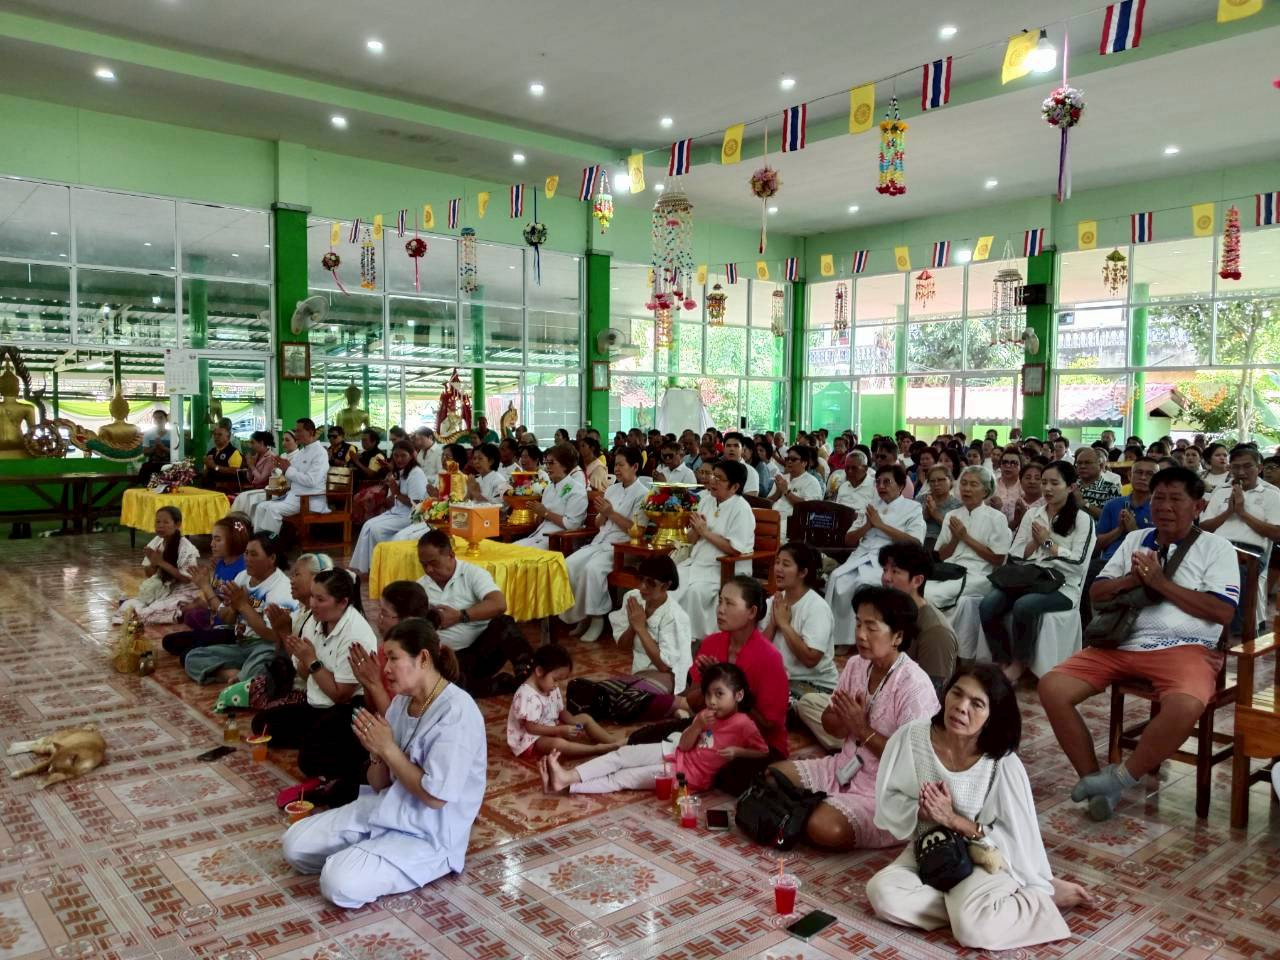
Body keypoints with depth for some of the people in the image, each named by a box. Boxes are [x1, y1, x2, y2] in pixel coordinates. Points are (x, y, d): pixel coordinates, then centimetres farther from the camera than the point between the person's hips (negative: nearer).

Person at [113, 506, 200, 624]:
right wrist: (154, 564, -20)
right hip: (163, 589, 6)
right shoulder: (156, 542, -3)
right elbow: (149, 574, 4)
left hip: (182, 593, -6)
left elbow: (187, 578, -22)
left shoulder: (187, 549, -19)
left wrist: (162, 562, -26)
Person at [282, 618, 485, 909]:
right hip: (383, 810, 8)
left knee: (340, 885, -22)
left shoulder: (456, 712, -23)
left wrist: (388, 748, -19)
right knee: (295, 844, 2)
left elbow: (435, 796, -25)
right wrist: (377, 753, -15)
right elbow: (379, 784, 7)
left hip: (427, 835, -8)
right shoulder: (402, 700, 2)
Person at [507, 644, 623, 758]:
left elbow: (561, 712, 11)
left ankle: (614, 741, -7)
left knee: (585, 718, 5)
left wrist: (575, 723, -9)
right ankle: (598, 749, -34)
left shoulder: (552, 689, 2)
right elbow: (531, 728, -28)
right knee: (559, 743, -39)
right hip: (531, 740, -10)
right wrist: (561, 730, -27)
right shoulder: (527, 696, -28)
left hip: (552, 729, 10)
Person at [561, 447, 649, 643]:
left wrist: (611, 513, -13)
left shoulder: (642, 494, -3)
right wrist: (602, 514, -3)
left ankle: (596, 617, -16)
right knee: (569, 564, -18)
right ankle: (581, 613, -7)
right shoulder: (612, 489, 17)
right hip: (600, 541, 7)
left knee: (592, 568, -32)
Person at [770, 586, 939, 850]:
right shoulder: (855, 665, 0)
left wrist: (863, 729, -21)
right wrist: (846, 719, -15)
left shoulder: (914, 685, -22)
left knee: (825, 829, -30)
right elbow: (830, 724, 9)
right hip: (843, 769, 7)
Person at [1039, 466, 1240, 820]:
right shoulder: (1135, 539, 19)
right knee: (1051, 687, -16)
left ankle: (1120, 778, -17)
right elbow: (1096, 592, 17)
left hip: (1183, 647, -4)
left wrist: (1161, 582, -10)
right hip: (1121, 642, 5)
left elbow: (1223, 612, -7)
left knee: (1185, 706, -38)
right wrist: (1131, 580, -4)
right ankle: (1094, 778, -7)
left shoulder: (1217, 547, 6)